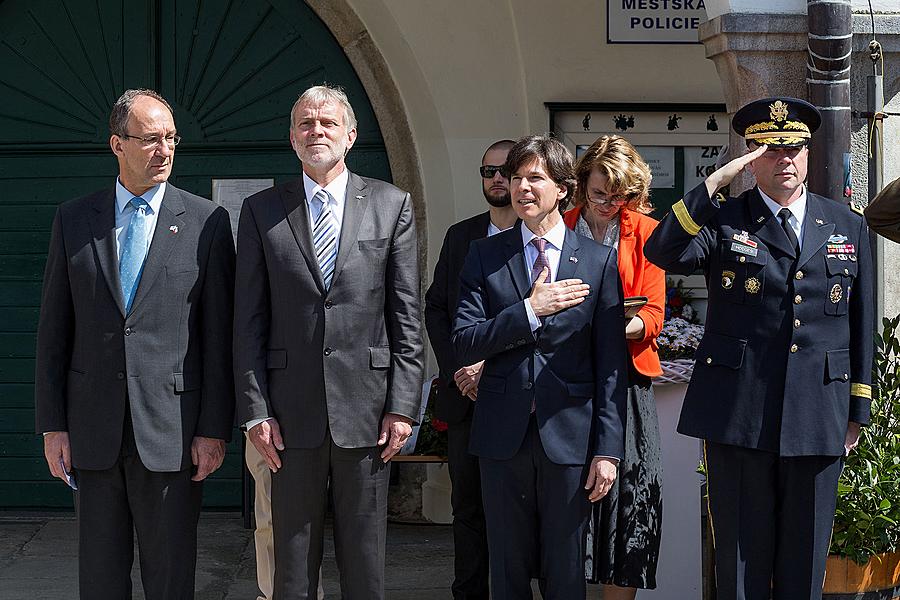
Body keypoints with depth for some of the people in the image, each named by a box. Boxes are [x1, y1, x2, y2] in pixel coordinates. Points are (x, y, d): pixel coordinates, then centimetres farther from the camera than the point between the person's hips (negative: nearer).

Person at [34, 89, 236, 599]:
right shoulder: (74, 220, 7)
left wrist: (215, 428, -5)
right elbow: (55, 329, 8)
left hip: (171, 427, -2)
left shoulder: (206, 221, 1)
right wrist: (52, 425, 2)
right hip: (94, 430, 2)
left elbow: (219, 334, -1)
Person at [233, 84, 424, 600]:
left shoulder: (392, 205, 5)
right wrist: (255, 411, -3)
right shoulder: (261, 211, 6)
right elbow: (249, 321, 4)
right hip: (292, 413, 0)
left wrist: (403, 404, -3)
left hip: (366, 408, 0)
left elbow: (407, 316, 3)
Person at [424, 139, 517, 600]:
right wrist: (456, 370, -2)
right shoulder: (460, 236, 13)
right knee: (468, 506, 9)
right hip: (465, 394, 4)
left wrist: (490, 366, -14)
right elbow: (435, 308, 12)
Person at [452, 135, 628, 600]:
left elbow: (610, 364, 0)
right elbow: (463, 344, -3)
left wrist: (608, 449, -5)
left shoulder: (599, 261, 2)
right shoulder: (484, 256, 6)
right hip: (503, 438, 1)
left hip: (569, 438, -1)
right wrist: (529, 311, -13)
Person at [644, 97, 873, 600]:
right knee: (742, 557, 3)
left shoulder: (848, 227, 11)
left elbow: (861, 325, 13)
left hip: (819, 419, 2)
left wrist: (857, 411, 11)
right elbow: (662, 252, -15)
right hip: (738, 414, -2)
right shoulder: (723, 220, 4)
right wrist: (716, 182, -20)